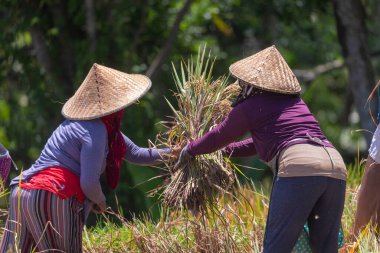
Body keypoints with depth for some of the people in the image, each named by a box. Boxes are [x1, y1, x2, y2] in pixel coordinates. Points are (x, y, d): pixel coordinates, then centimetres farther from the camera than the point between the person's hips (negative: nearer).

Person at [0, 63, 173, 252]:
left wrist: (176, 152, 31)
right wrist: (101, 202, 4)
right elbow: (89, 183, -16)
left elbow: (135, 154, 30)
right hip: (51, 199, -9)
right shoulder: (95, 131, -11)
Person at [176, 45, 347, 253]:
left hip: (298, 167, -6)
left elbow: (220, 136, 24)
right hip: (336, 166, 7)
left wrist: (189, 150, 42)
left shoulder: (250, 106, 11)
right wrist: (230, 150, 52)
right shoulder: (295, 101, 30)